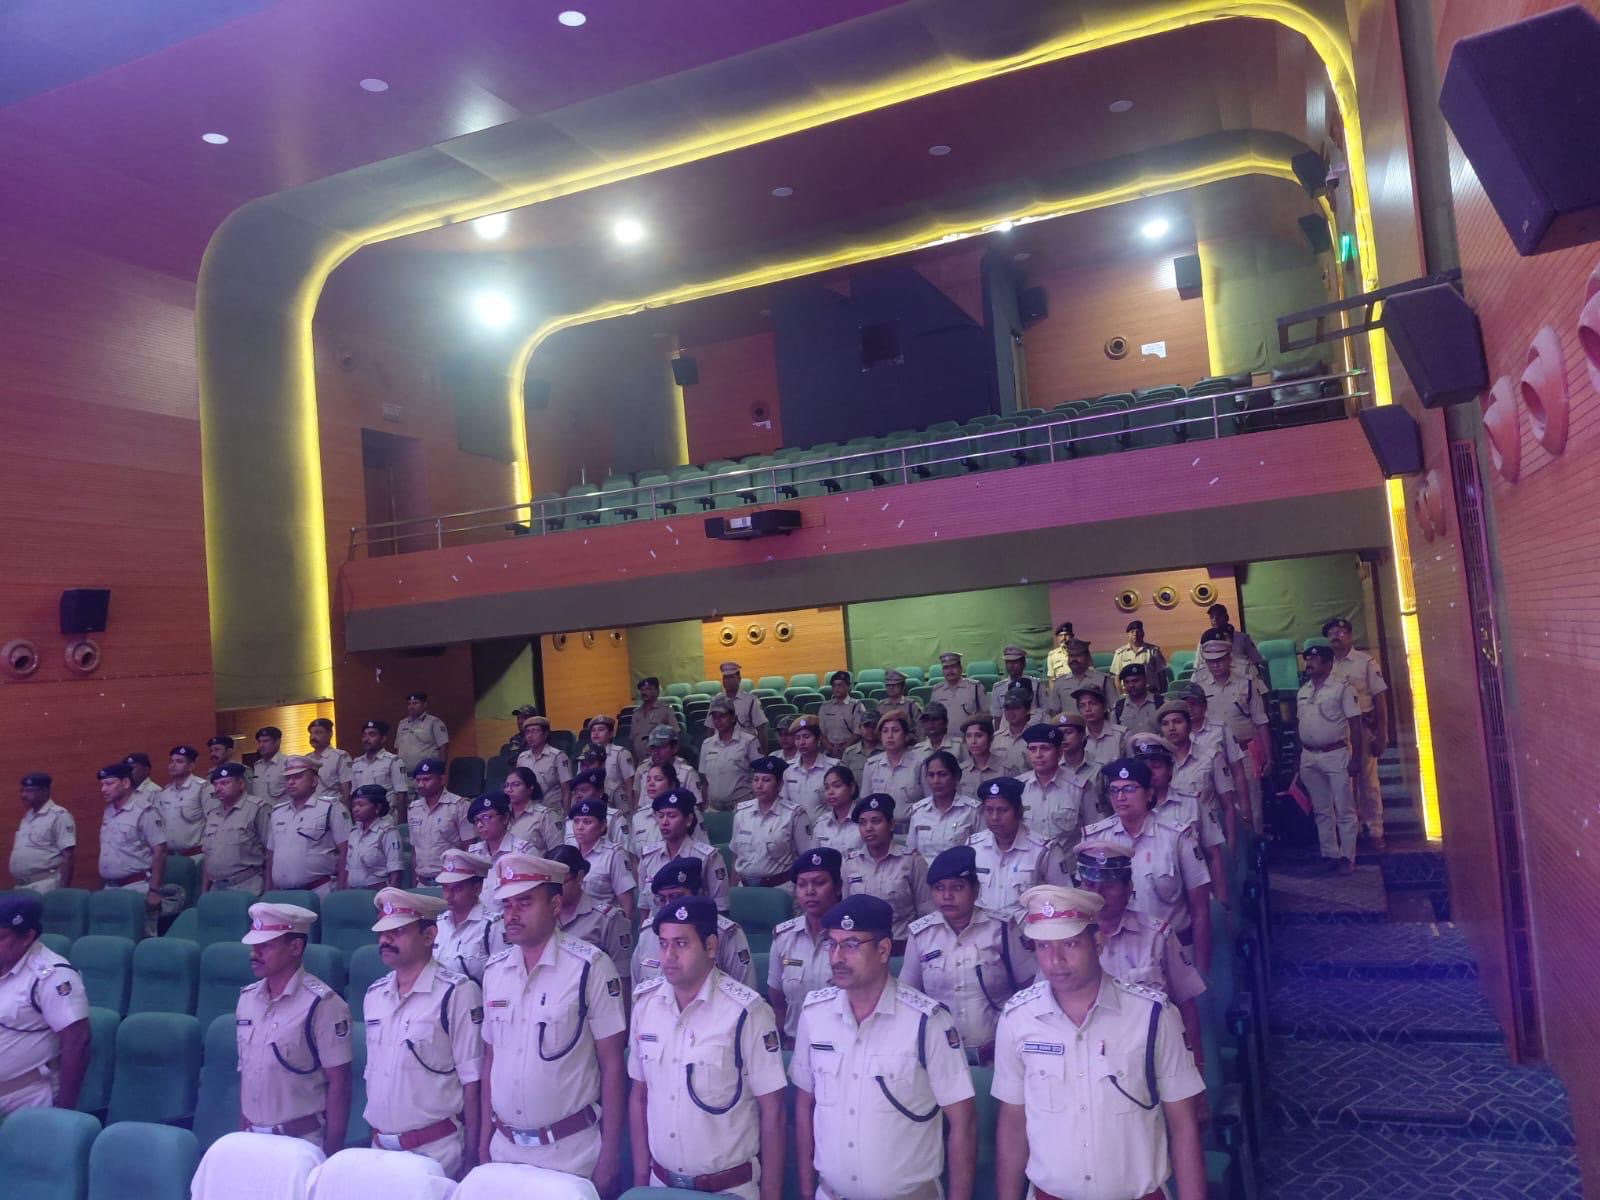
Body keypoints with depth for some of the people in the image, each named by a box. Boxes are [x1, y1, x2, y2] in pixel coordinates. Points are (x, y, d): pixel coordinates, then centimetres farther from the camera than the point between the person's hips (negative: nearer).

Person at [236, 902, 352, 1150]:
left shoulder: (322, 1004, -15)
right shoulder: (247, 998, 5)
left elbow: (339, 1083, -13)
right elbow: (245, 1071, 14)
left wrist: (332, 1152, -13)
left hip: (302, 1142, -6)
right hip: (252, 1139, 6)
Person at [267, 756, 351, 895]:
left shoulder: (330, 808, -5)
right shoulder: (277, 812, 15)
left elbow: (344, 852, -8)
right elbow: (271, 854, 20)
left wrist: (340, 891, -12)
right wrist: (269, 891, 15)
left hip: (319, 892, -5)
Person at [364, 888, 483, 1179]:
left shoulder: (457, 993, -14)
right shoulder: (374, 995, 6)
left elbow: (471, 1082, -12)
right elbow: (372, 1073, 15)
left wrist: (471, 1156, -12)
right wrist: (373, 1136, 14)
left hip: (436, 1151, -6)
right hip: (380, 1148, 6)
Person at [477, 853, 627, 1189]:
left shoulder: (589, 967, -14)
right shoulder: (494, 970, 2)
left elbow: (612, 1065, -11)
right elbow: (490, 1058, 11)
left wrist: (609, 1156, -11)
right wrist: (484, 1142, 10)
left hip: (572, 1152, -4)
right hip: (504, 1149, 5)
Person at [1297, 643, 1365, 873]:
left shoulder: (1342, 687, -7)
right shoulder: (1302, 691, 10)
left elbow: (1355, 725, -10)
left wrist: (1356, 759, -14)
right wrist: (1299, 758, 10)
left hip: (1336, 755, -6)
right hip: (1309, 757, 6)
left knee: (1345, 811, 0)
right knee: (1321, 811, 12)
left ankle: (1347, 857, 6)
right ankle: (1329, 854, 20)